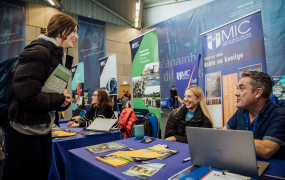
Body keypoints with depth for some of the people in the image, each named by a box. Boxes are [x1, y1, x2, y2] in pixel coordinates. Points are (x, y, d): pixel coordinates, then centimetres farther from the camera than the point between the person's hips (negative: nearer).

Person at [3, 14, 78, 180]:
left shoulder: (61, 57, 10)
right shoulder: (38, 52, -18)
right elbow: (26, 95, -26)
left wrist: (64, 100, -6)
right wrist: (60, 100, -14)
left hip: (44, 128, 9)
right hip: (25, 130, -8)